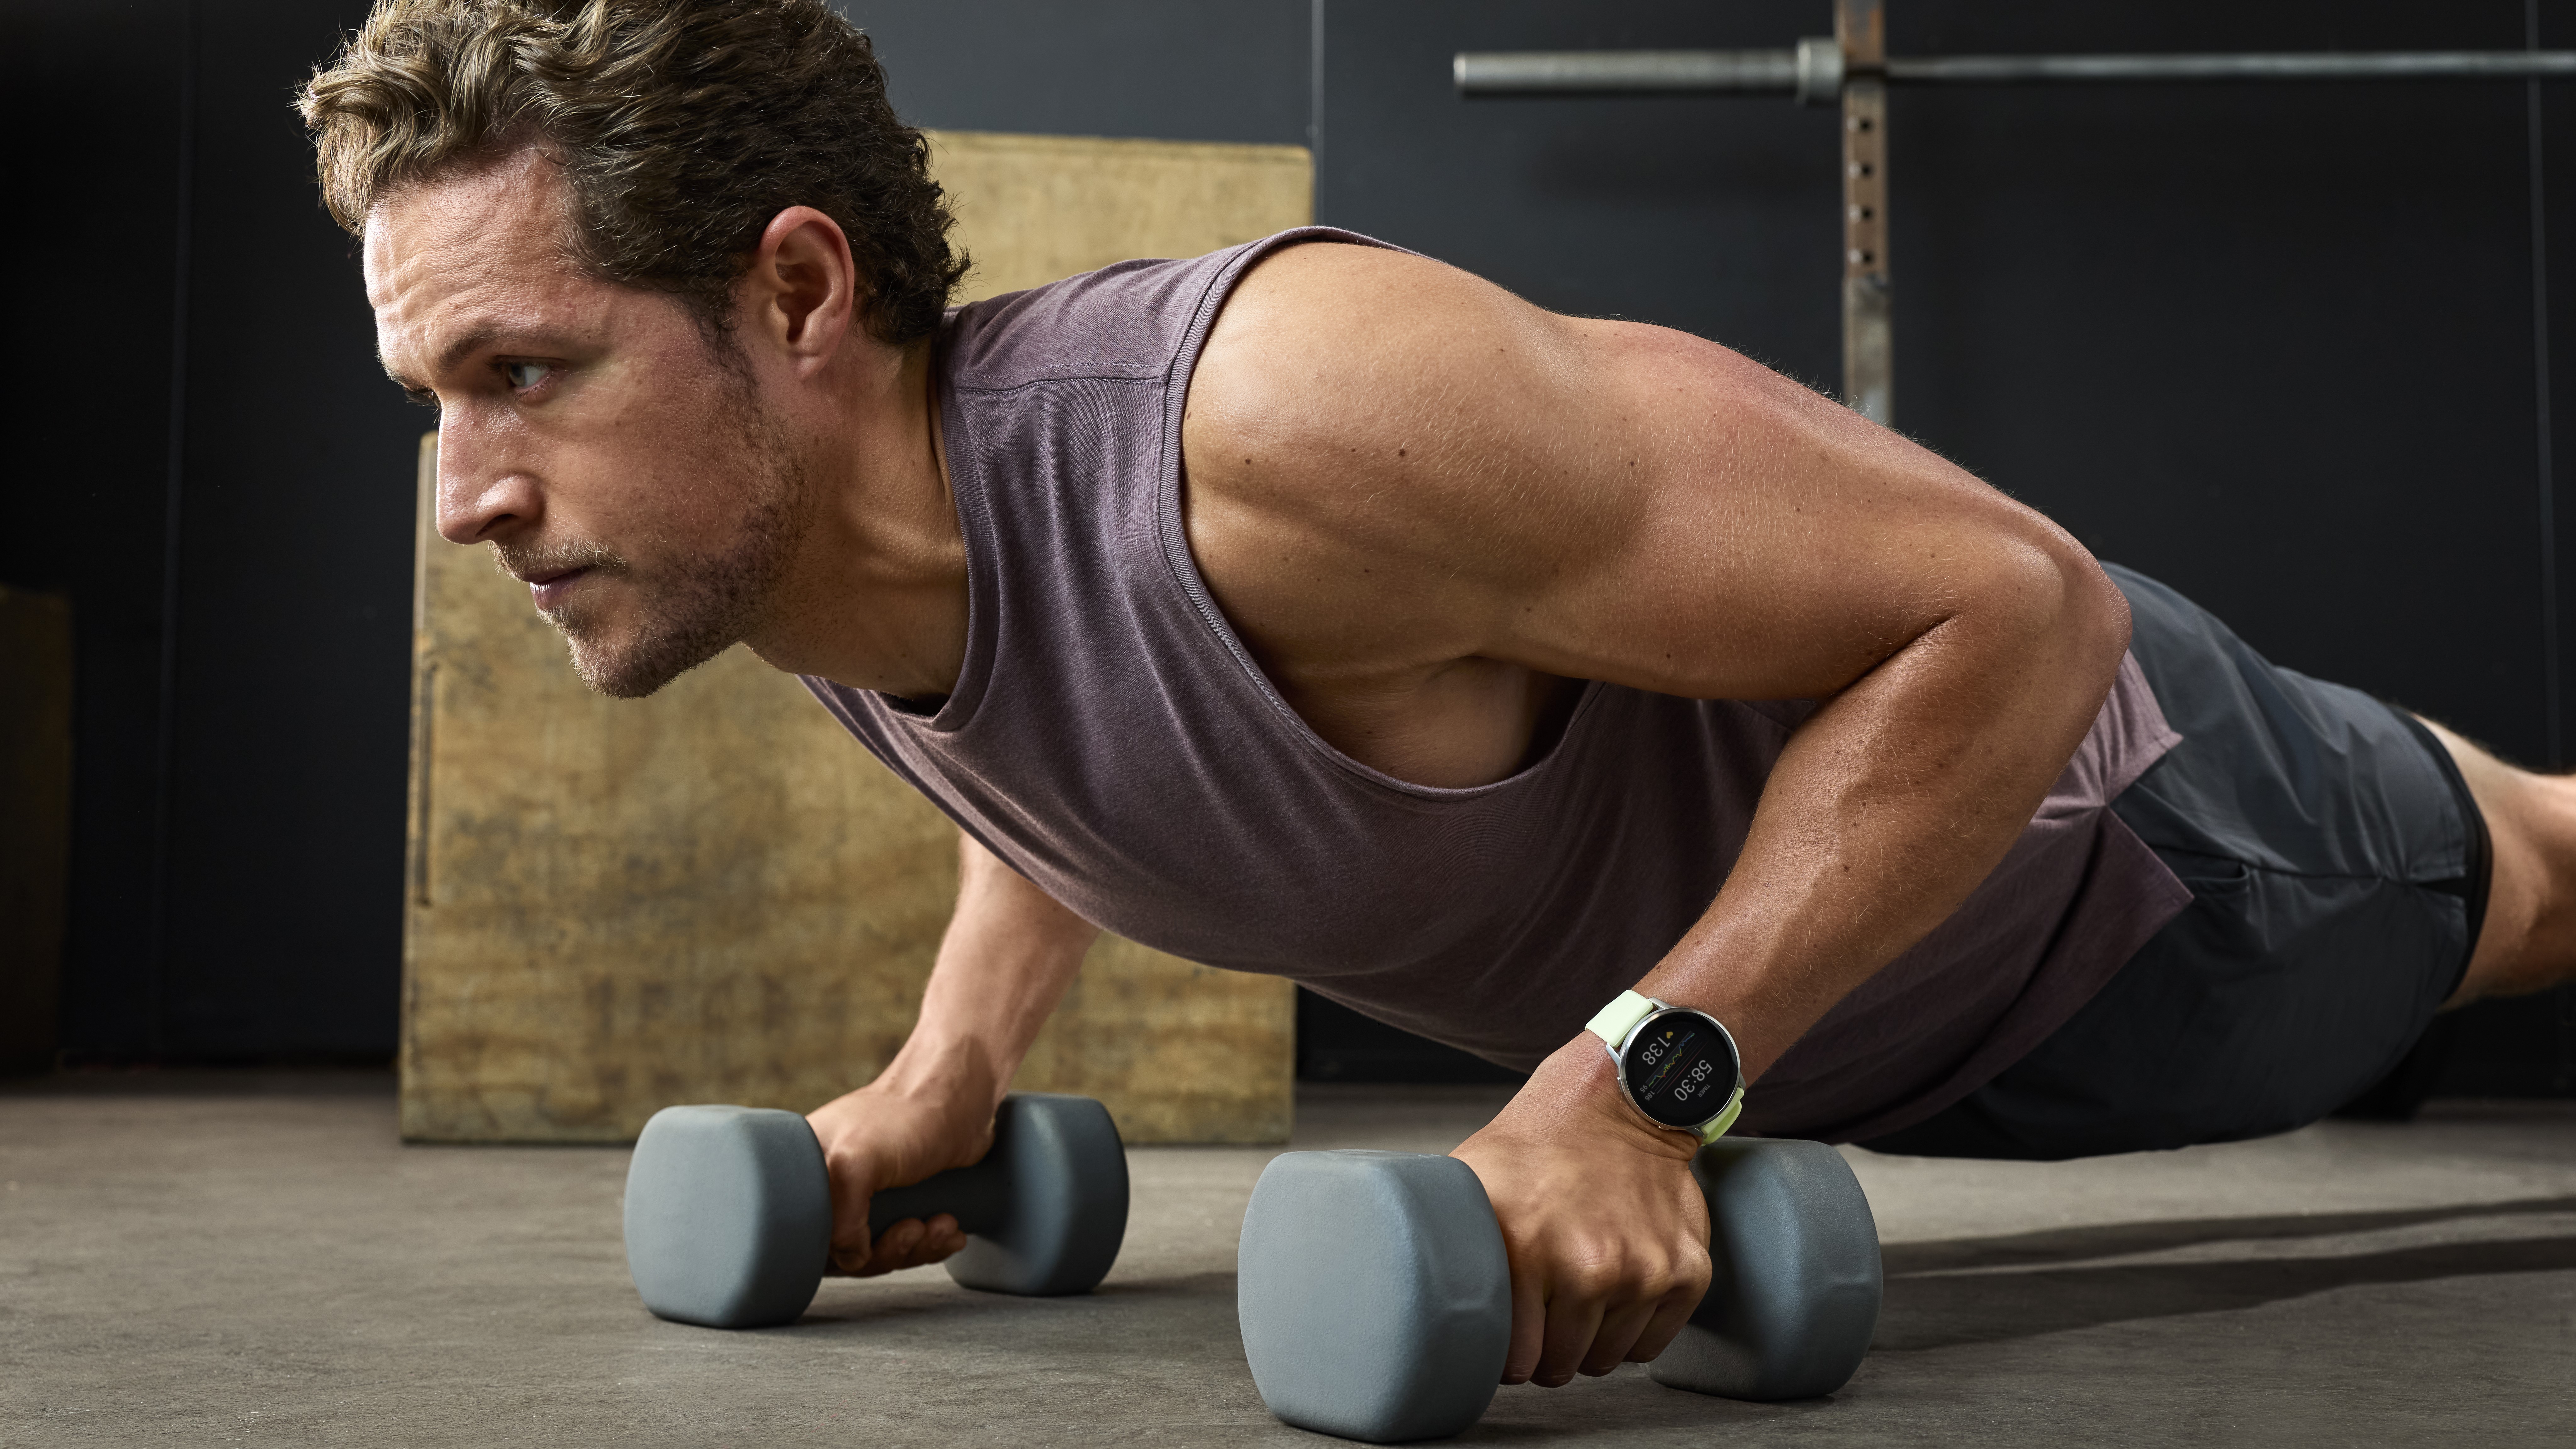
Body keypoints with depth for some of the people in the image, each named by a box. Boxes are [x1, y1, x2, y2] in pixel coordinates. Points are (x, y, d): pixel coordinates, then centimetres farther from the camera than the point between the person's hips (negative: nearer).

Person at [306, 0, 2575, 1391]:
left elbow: (2013, 605, -37)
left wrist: (1634, 1079, -43)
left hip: (2087, 835, -5)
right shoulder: (802, 573, -18)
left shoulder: (1285, 415, -45)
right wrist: (947, 1072, -6)